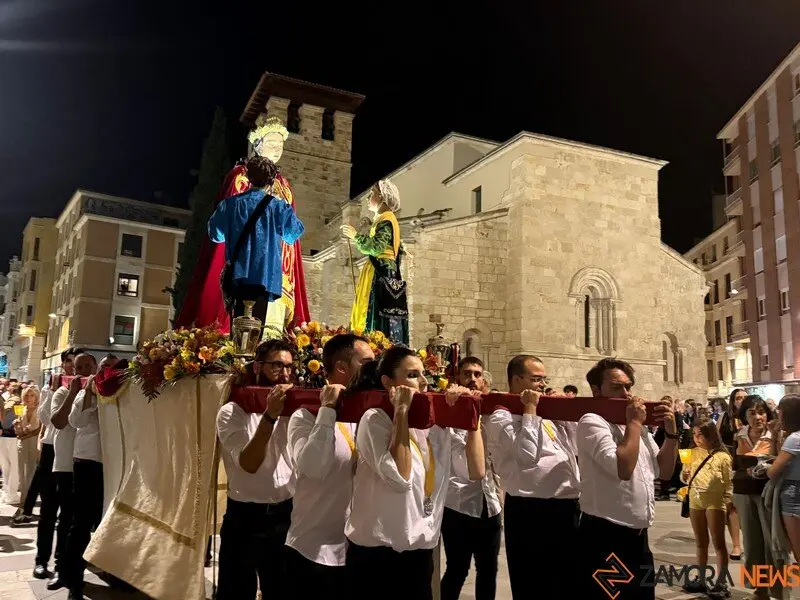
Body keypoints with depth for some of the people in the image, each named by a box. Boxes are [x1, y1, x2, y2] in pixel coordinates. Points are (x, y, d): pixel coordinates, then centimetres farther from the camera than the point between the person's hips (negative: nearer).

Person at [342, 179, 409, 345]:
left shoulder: (385, 219, -8)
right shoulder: (384, 219, 22)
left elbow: (377, 247, -20)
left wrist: (356, 236, -11)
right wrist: (358, 239, 23)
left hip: (382, 276, -10)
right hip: (382, 275, 10)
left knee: (380, 324, -14)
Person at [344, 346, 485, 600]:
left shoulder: (434, 423, 3)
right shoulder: (375, 419, -13)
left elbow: (476, 471, -3)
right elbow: (399, 478, -27)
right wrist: (402, 411, -22)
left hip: (421, 550, 5)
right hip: (377, 551, -5)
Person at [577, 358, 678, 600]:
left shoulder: (638, 427, 13)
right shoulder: (592, 422, -14)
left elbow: (664, 472, 15)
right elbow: (623, 468, -26)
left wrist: (670, 432, 3)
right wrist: (634, 422, -17)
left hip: (638, 536, 8)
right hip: (605, 538, -8)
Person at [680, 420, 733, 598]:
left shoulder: (722, 456, -6)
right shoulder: (692, 454, 6)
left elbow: (728, 482, -3)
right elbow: (686, 478, 14)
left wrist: (727, 502, -11)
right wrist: (684, 475, -8)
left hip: (715, 501, -5)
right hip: (695, 500, 5)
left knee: (718, 543, 2)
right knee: (700, 543, 13)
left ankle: (721, 583, 7)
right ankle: (701, 580, 21)